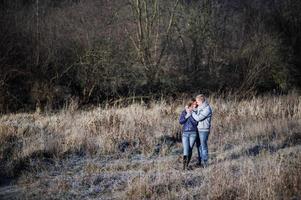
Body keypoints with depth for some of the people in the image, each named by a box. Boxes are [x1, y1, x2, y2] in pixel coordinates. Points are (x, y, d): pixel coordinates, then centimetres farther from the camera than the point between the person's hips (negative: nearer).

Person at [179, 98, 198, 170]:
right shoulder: (184, 112, 9)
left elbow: (195, 122, -9)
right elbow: (180, 121, 0)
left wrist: (190, 114, -12)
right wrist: (187, 115, -11)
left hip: (193, 133, 0)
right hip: (185, 133, 0)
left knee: (190, 150, -2)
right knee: (185, 150, -11)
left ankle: (187, 165, 7)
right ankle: (184, 166, -6)